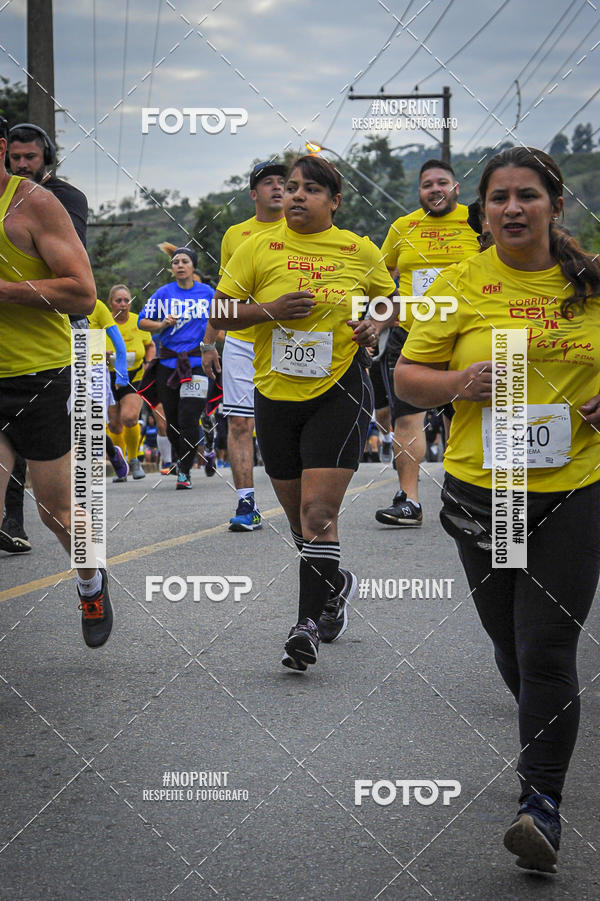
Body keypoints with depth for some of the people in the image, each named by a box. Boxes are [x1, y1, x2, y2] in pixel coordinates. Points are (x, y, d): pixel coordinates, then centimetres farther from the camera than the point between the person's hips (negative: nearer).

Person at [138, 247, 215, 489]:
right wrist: (162, 324, -8)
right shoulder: (163, 293, 6)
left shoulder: (208, 293, 5)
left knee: (188, 419, -13)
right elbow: (142, 321, 9)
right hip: (167, 362, 2)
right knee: (172, 422, 6)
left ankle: (184, 471, -2)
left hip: (197, 362, -2)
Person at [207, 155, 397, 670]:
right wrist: (267, 310, -17)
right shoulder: (258, 249, 0)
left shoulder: (360, 251, 1)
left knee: (319, 509, -14)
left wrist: (376, 326, -4)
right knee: (296, 509, 13)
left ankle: (309, 624, -9)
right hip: (276, 395, 3)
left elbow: (387, 299, 17)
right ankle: (336, 583, 41)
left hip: (339, 393, -3)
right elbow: (218, 315, 0)